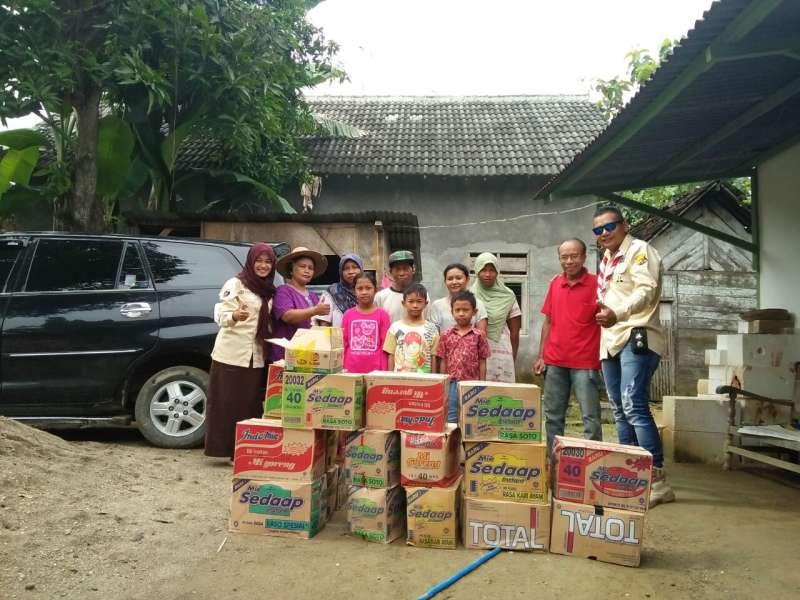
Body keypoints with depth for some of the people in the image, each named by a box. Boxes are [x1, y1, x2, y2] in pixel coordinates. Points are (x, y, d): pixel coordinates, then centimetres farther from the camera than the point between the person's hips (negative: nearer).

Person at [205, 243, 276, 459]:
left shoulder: (269, 290, 14)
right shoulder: (236, 284, -4)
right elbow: (223, 318, -12)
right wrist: (235, 316, -33)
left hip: (256, 357, 6)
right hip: (231, 355, -6)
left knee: (251, 405, 7)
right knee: (228, 404, -2)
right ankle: (225, 448, 5)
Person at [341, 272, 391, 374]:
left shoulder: (382, 315, -1)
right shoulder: (348, 315, 5)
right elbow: (343, 344, 8)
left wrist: (385, 371, -1)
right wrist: (341, 368, 6)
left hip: (376, 370, -2)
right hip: (351, 370, 2)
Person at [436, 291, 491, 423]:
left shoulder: (479, 335, -1)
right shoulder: (446, 335, 3)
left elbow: (482, 363, 1)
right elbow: (443, 362, 6)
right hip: (451, 385, 1)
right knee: (449, 420, 8)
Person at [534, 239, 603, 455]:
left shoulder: (596, 284, -5)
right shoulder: (555, 283, 9)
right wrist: (541, 356, 11)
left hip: (585, 363, -5)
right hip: (555, 362, 5)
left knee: (590, 417, -2)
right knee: (552, 416, 12)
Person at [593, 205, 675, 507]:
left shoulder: (640, 250, -3)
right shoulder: (606, 260, 21)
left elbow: (646, 291, -18)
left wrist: (618, 314, -31)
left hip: (636, 338, -9)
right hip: (610, 342, 9)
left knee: (634, 407, -18)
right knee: (620, 412, 10)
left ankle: (657, 480, -12)